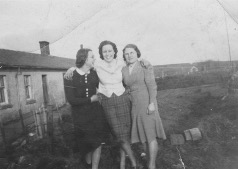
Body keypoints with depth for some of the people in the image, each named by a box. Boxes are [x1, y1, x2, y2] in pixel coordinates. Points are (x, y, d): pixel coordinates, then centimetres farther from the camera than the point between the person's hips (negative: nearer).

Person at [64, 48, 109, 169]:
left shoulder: (94, 74, -3)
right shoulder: (70, 76, -14)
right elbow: (71, 100, -18)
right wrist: (91, 99, -16)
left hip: (96, 113, 2)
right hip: (80, 116, -2)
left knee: (98, 143, 2)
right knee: (86, 144, 14)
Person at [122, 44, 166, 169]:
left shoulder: (145, 65, -8)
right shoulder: (124, 70, 8)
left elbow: (152, 85, -13)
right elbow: (127, 88, 12)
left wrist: (152, 103, -21)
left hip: (147, 104, -6)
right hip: (135, 106, 6)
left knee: (150, 135, -4)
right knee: (143, 135, 11)